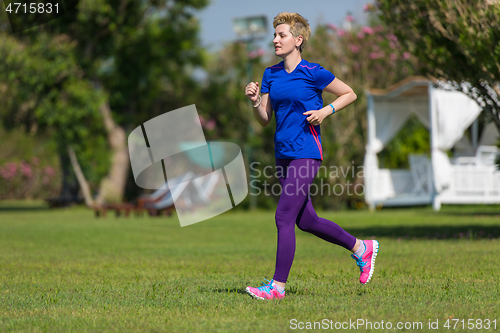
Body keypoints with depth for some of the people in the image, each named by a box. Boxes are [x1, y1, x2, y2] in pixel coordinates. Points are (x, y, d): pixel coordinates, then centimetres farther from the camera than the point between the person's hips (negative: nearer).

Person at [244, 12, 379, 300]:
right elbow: (265, 119, 11)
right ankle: (362, 248, 31)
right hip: (283, 154, 8)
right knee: (306, 221, 14)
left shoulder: (312, 72, -8)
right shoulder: (271, 75, 10)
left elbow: (350, 94, 1)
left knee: (284, 217, -11)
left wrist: (325, 111, -13)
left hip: (306, 154, -8)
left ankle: (278, 286, -5)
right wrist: (255, 101, -8)